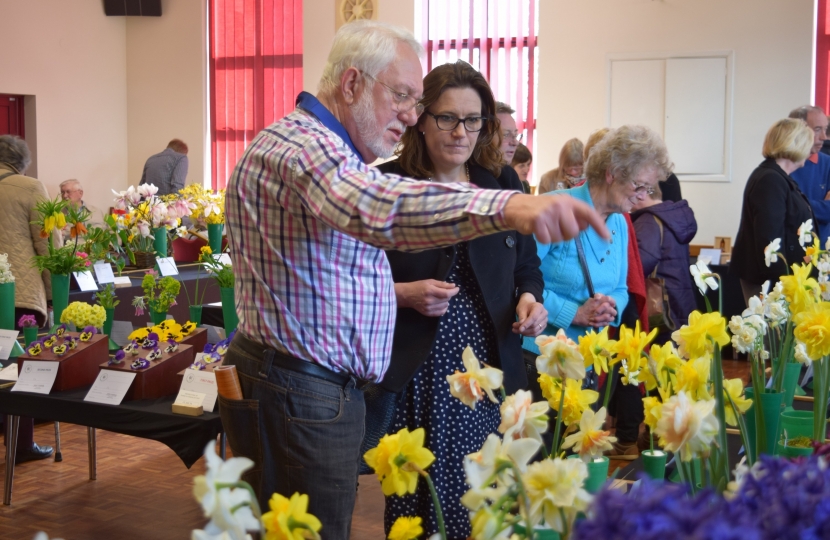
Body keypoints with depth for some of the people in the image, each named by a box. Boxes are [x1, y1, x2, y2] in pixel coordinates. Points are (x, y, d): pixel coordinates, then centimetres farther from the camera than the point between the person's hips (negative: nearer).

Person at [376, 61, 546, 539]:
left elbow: (527, 266, 17)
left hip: (489, 373, 3)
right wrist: (404, 294, -16)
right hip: (415, 375, -3)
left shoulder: (503, 184, 8)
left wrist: (530, 298, -3)